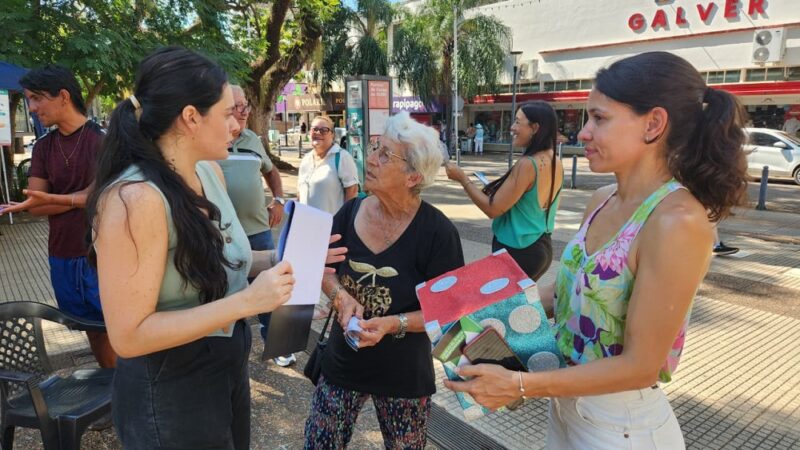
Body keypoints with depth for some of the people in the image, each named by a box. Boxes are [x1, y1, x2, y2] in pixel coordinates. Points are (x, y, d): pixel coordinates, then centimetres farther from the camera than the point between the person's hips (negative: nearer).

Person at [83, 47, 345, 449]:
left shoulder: (209, 172, -1)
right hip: (169, 389, -8)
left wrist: (283, 258, -3)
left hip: (228, 367, 8)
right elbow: (128, 335, -27)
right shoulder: (135, 197, -26)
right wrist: (248, 301, -30)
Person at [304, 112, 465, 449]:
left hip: (403, 373, -3)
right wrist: (340, 295, -16)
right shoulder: (351, 211, -7)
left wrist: (393, 324, -28)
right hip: (342, 362, 3)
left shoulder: (437, 232, -19)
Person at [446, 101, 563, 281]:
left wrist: (462, 178, -12)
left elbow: (492, 209, -19)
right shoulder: (556, 163, 3)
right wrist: (504, 189, 16)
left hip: (517, 253, -9)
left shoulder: (527, 164, -22)